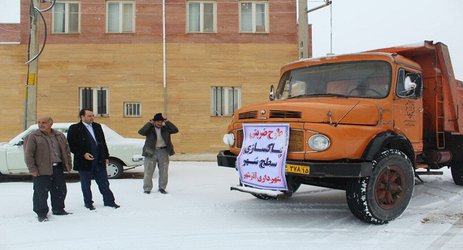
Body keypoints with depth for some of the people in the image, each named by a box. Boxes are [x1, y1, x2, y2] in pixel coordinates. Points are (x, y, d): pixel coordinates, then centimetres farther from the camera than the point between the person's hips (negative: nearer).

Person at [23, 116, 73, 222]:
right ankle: (41, 213, 13)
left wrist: (68, 165, 11)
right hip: (41, 170, -5)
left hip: (58, 168, 5)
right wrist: (32, 169, -13)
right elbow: (28, 154, -7)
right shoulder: (33, 137, -4)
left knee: (60, 190, 11)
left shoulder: (59, 136, 10)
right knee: (41, 192, 0)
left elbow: (66, 150, 16)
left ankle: (58, 209, 27)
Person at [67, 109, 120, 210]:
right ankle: (88, 203, 23)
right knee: (86, 185, 9)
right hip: (84, 162, -4)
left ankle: (109, 201, 18)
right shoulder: (75, 128, -6)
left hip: (99, 161, 4)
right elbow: (71, 145, -9)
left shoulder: (97, 127, 10)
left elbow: (103, 142, 14)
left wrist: (106, 156, 10)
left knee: (104, 183, 9)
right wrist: (83, 154, -18)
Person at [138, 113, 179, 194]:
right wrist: (149, 124, -20)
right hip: (151, 152, -2)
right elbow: (141, 132, -20)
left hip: (163, 151, 2)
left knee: (164, 171, 8)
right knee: (148, 171, 1)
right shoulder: (150, 129, -3)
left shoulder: (165, 128, 4)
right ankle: (147, 188, 13)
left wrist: (167, 123, -11)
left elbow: (175, 130, -7)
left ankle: (162, 188, 22)